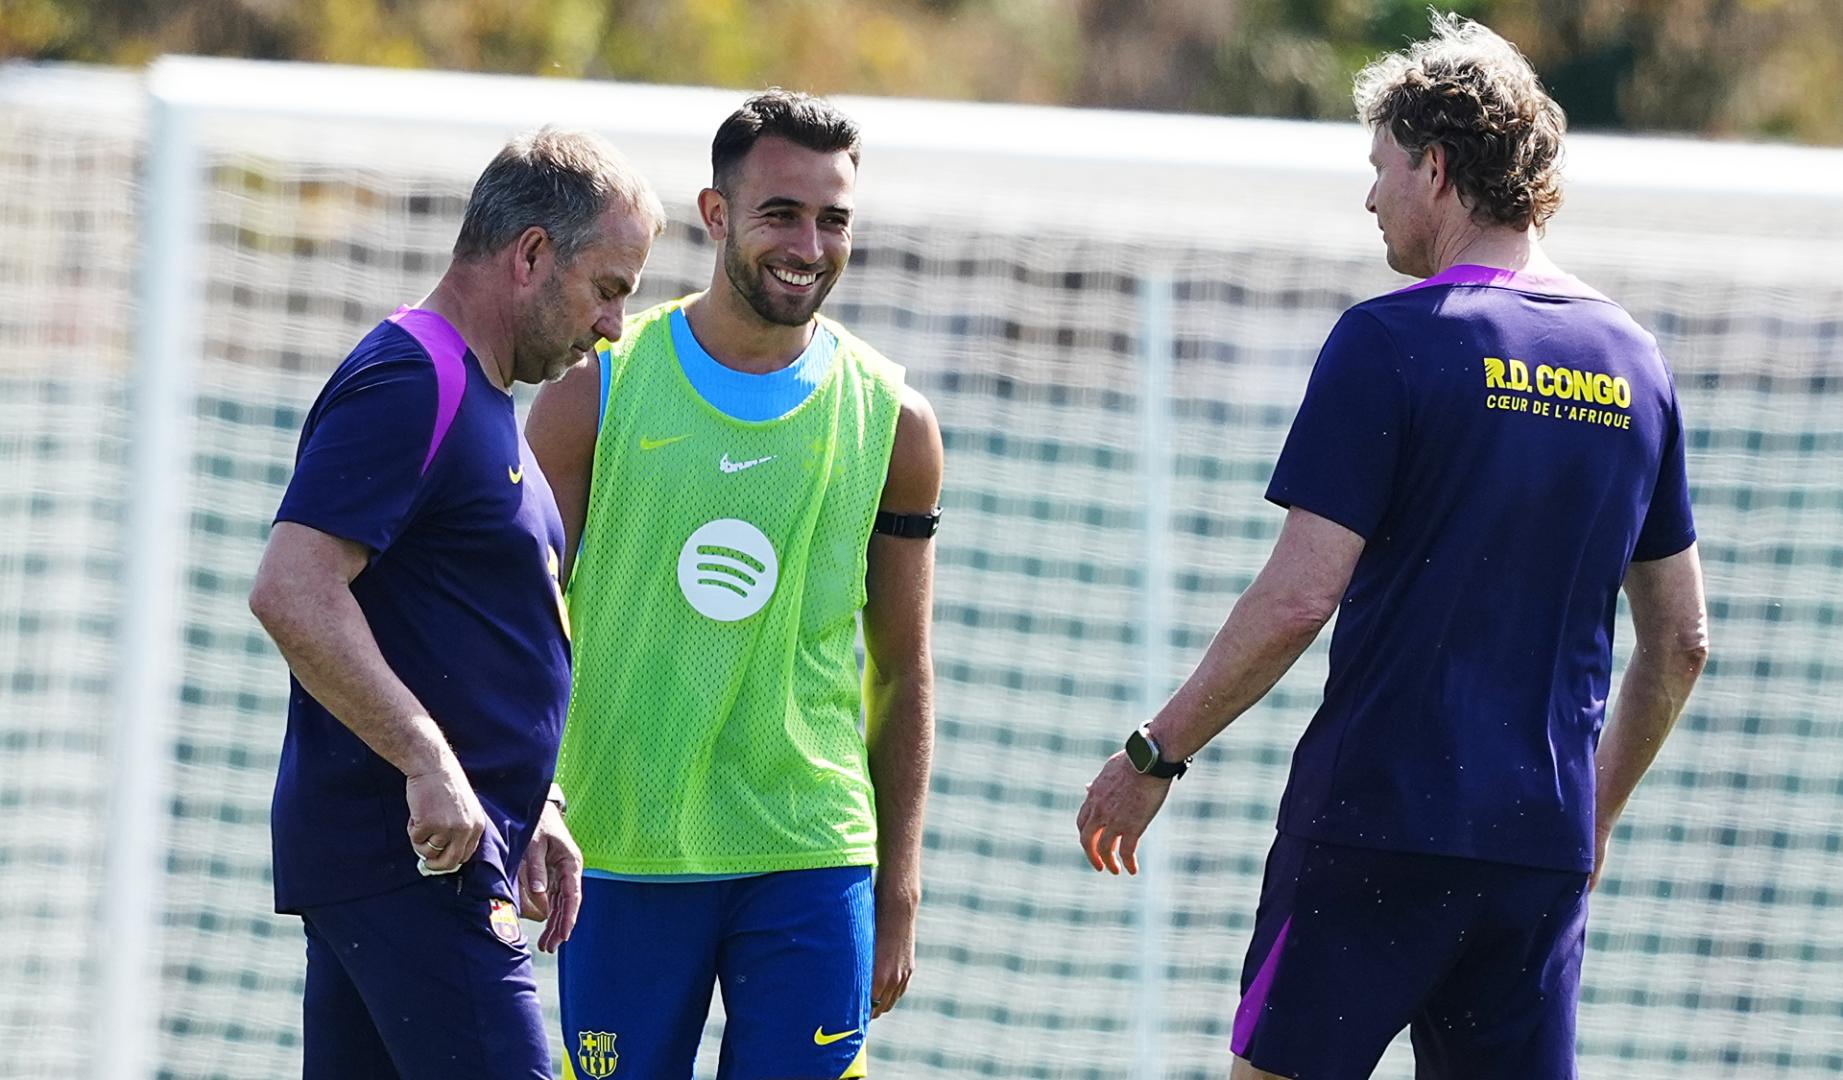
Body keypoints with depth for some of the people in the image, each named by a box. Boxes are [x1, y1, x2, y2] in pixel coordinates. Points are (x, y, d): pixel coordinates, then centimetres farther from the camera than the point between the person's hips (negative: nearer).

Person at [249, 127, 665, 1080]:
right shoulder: (408, 382, -13)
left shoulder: (472, 394, 21)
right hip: (416, 860, -10)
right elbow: (291, 592, -23)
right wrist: (430, 765, -25)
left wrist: (525, 812, 21)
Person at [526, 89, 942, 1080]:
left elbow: (902, 671, 11)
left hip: (813, 859, 1)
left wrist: (899, 888, 8)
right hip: (620, 851, -1)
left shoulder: (890, 420, 5)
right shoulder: (599, 387, 1)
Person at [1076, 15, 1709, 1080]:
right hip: (1545, 850, 6)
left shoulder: (1390, 341, -9)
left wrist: (1156, 754, -3)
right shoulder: (1633, 362, 10)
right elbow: (1681, 640, 15)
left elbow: (1298, 600, -13)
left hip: (1378, 824, -6)